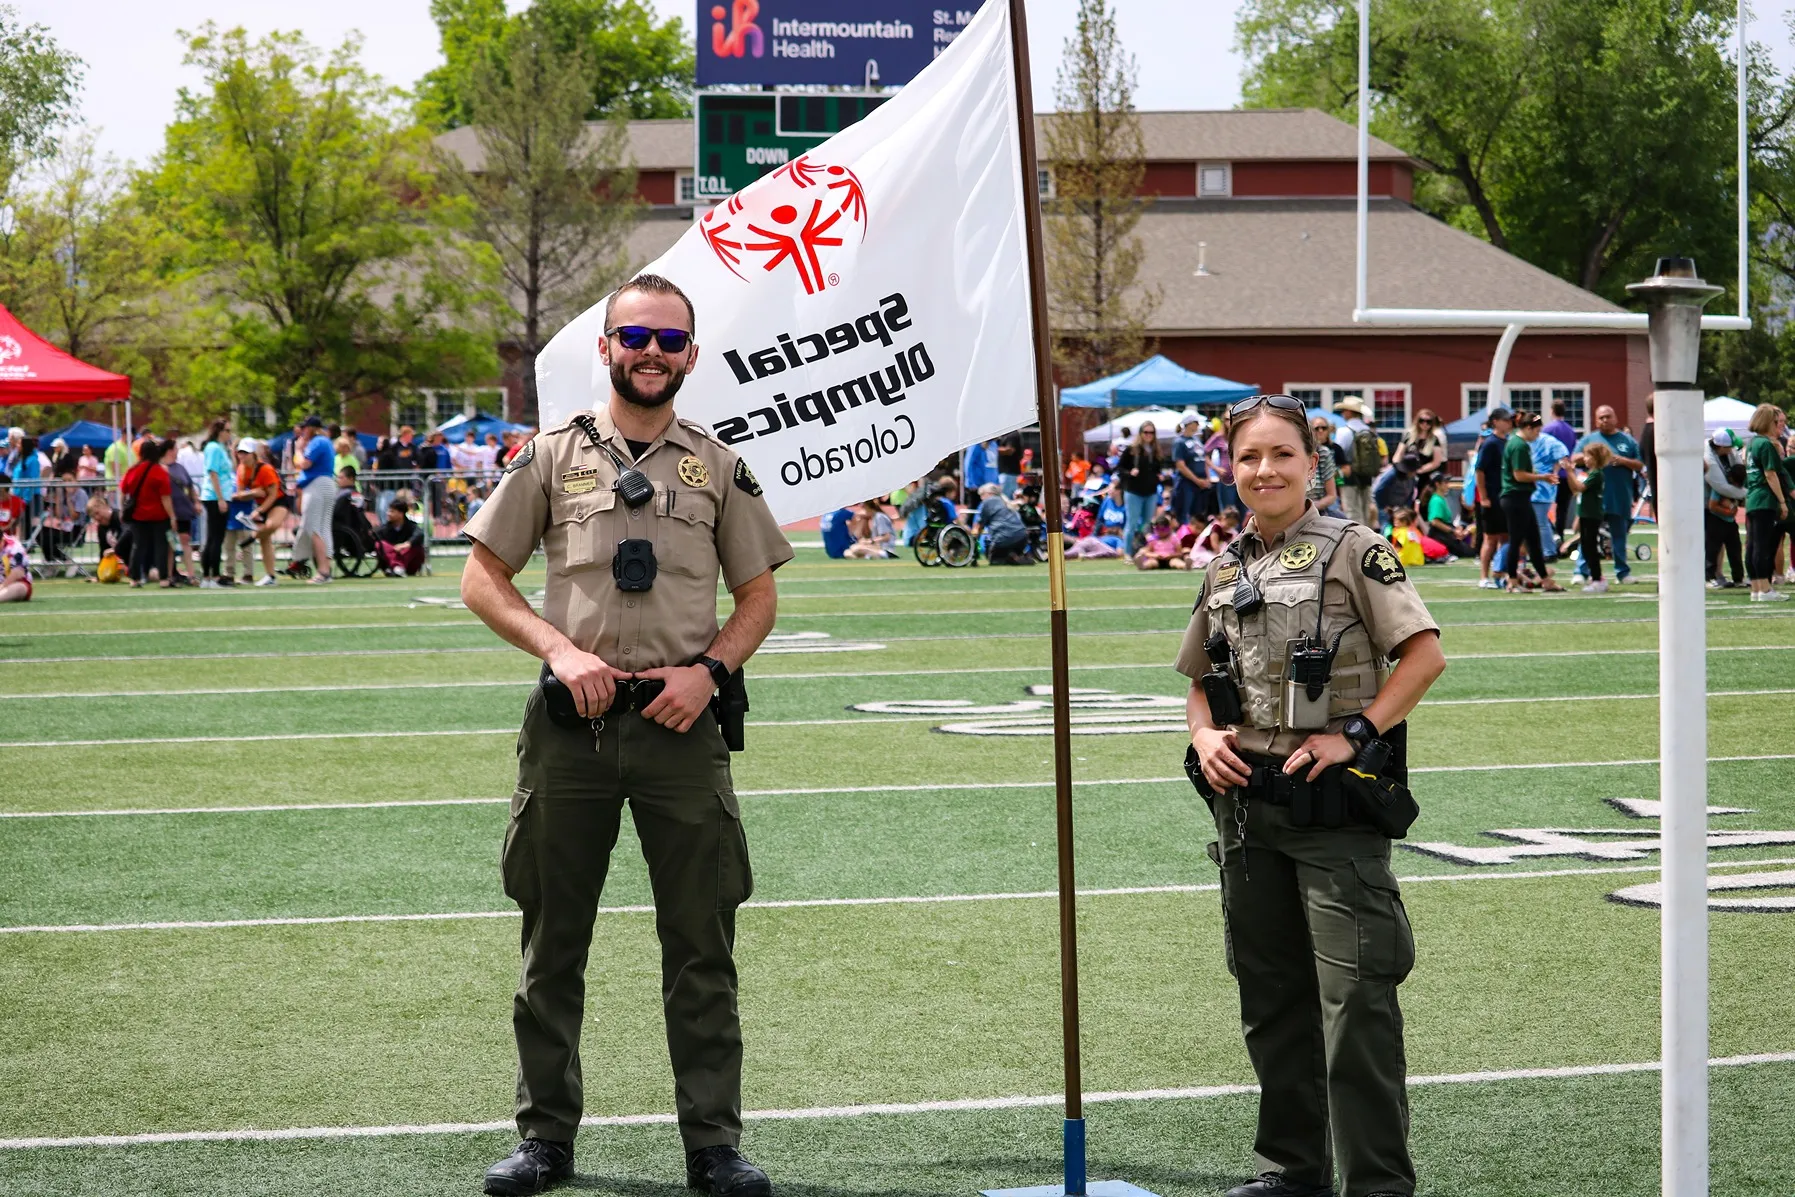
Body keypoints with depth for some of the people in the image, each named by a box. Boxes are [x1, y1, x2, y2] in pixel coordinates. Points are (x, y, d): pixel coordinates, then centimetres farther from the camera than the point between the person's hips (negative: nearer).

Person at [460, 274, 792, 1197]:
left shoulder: (718, 467, 7)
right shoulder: (553, 456, 4)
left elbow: (757, 598, 11)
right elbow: (481, 579, 5)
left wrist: (708, 668, -7)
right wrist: (560, 650, -9)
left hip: (680, 724, 0)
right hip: (571, 724, 0)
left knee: (702, 946, 2)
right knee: (552, 942, 7)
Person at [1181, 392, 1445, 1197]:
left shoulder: (1351, 549, -5)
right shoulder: (1224, 571, 12)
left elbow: (1425, 653, -10)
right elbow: (1199, 680, 23)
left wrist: (1354, 734, -16)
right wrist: (1204, 735, 3)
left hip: (1334, 803, -6)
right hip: (1247, 802, 7)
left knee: (1355, 996, -8)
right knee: (1269, 994, 14)